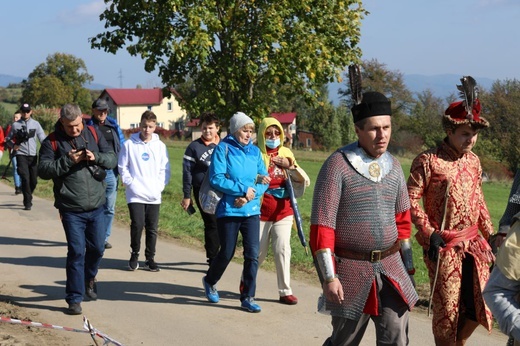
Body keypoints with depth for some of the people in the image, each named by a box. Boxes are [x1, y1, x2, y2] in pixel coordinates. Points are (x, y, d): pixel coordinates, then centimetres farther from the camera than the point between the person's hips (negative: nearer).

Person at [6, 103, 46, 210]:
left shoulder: (35, 124, 6)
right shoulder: (15, 125, 4)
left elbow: (42, 138, 1)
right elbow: (8, 139, 12)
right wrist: (13, 145, -9)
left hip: (33, 155, 2)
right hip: (21, 155, -2)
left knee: (34, 180, 6)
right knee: (25, 178, -13)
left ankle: (28, 196, 33)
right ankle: (28, 202, -8)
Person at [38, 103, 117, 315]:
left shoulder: (93, 134, 5)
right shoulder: (52, 142, -4)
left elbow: (112, 159, 5)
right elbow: (43, 170, -11)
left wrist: (96, 157, -16)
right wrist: (67, 161, -21)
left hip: (96, 206, 4)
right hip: (71, 210, -4)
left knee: (97, 248, 13)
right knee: (76, 252, -5)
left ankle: (89, 278, 42)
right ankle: (74, 299, 5)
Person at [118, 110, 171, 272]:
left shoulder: (160, 145, 5)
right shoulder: (129, 145, 0)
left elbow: (165, 169, 9)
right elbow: (122, 167, 4)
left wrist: (160, 186, -4)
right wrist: (131, 183, -7)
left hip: (154, 196, 2)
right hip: (135, 194, -2)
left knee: (152, 228, 6)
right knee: (137, 224, -12)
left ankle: (150, 258, 18)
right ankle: (134, 255, 9)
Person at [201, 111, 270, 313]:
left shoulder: (255, 151, 8)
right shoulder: (223, 149, -6)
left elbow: (264, 181, 6)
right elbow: (216, 179, -13)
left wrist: (250, 195, -12)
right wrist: (244, 189, -17)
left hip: (251, 211, 4)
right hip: (228, 210, -3)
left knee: (253, 254, -3)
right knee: (227, 253, 7)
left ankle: (248, 298, 6)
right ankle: (210, 281, 36)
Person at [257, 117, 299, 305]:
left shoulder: (286, 153, 7)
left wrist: (290, 166, -9)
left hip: (283, 211, 3)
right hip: (261, 211, -3)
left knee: (282, 249, -4)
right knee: (258, 252, 6)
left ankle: (285, 291, 4)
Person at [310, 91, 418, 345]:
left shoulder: (394, 166, 7)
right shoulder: (337, 165, -10)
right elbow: (322, 226, -12)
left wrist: (408, 266, 16)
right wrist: (328, 277, -15)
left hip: (391, 268, 4)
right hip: (352, 270, -4)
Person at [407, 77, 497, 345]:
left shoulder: (473, 161, 9)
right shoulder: (428, 161, -11)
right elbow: (411, 199, -12)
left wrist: (491, 236, 14)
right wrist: (428, 233, -17)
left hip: (473, 244, 6)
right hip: (444, 247, -6)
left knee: (480, 306, 8)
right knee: (447, 309, 2)